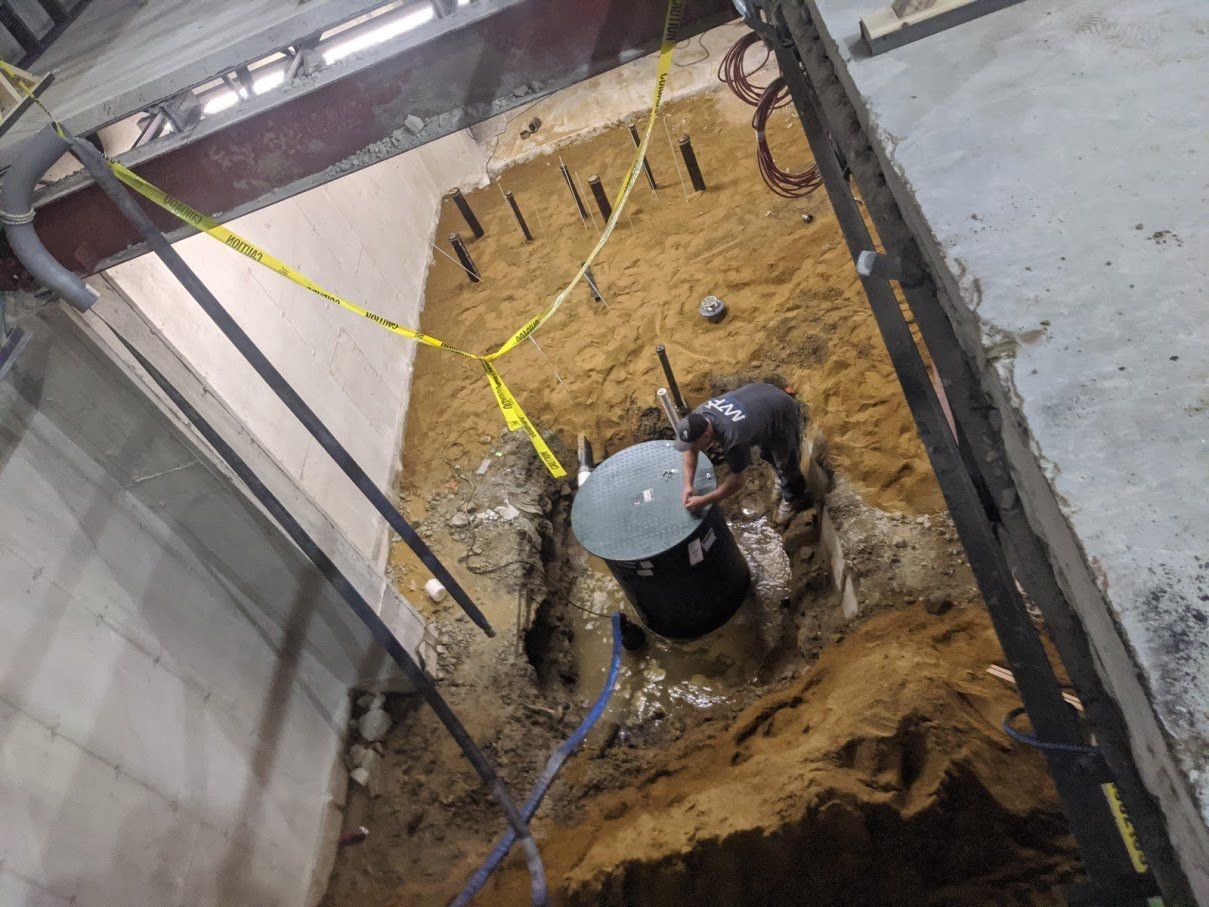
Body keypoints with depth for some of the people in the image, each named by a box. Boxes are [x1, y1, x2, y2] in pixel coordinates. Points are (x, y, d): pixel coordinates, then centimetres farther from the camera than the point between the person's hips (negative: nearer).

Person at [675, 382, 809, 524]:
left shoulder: (733, 438, -42)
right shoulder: (698, 416, -23)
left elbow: (737, 481, -30)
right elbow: (691, 451, -7)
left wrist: (703, 501, -25)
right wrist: (688, 484, -15)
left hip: (783, 413, -6)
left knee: (786, 463, 10)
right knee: (767, 455, 24)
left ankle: (793, 498, 36)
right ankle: (783, 477, 52)